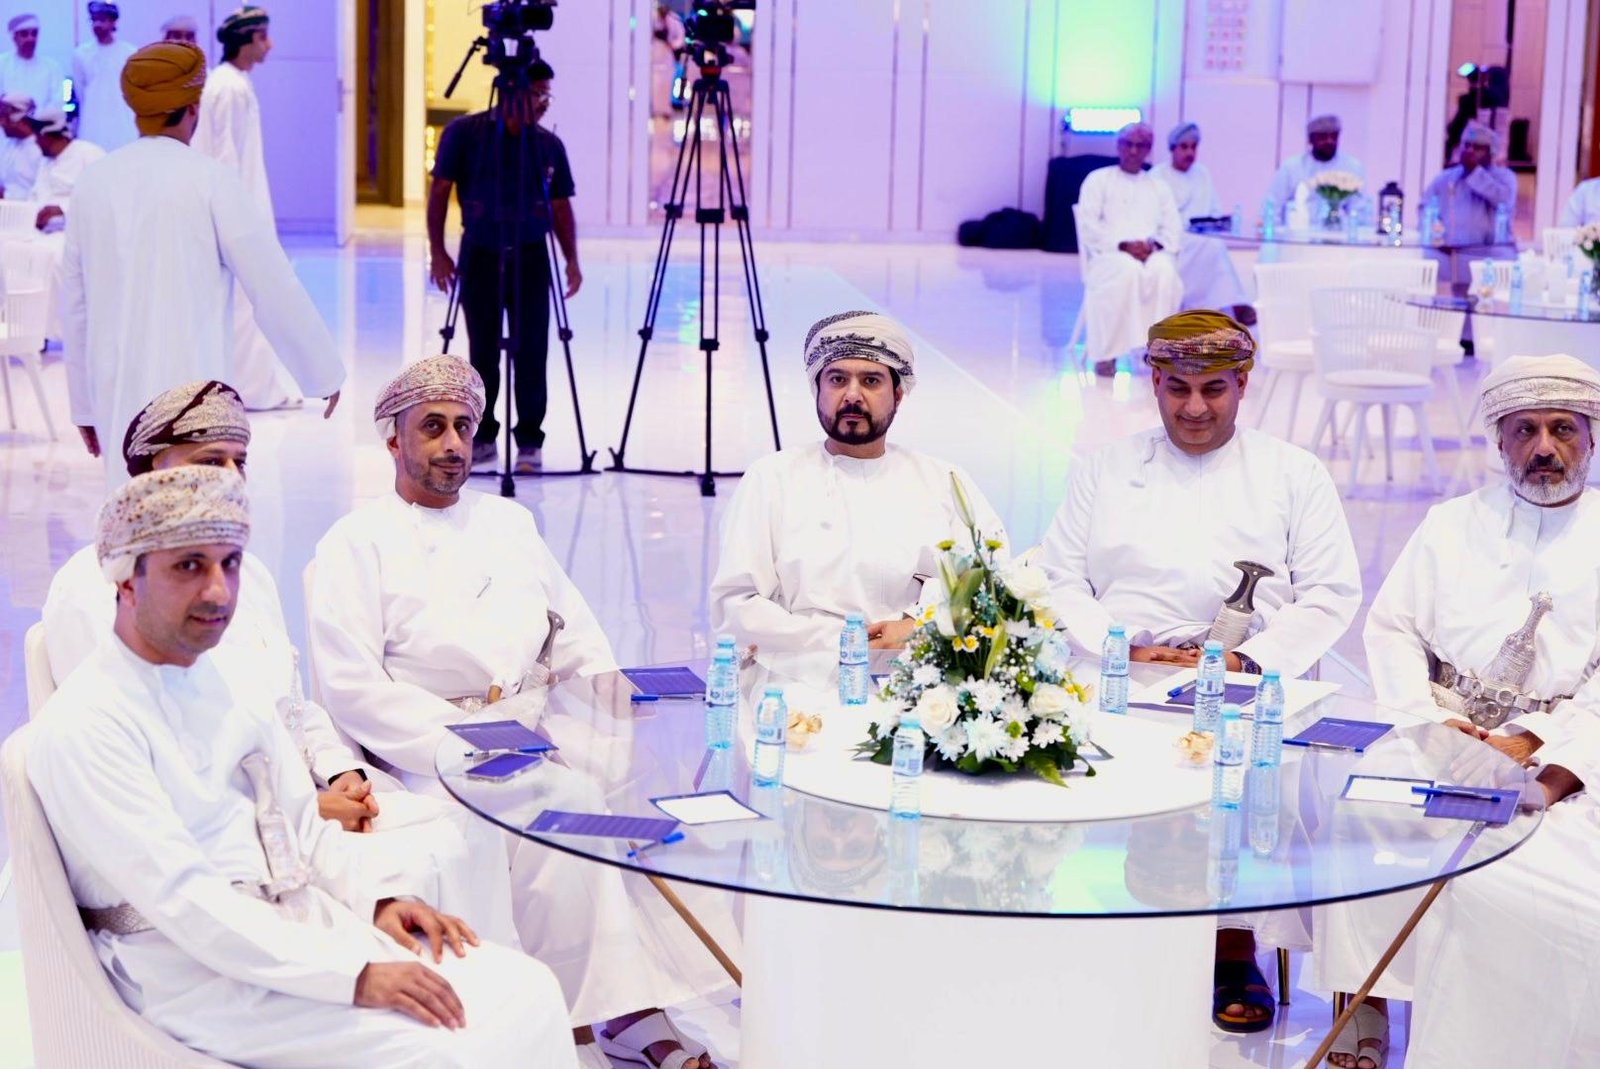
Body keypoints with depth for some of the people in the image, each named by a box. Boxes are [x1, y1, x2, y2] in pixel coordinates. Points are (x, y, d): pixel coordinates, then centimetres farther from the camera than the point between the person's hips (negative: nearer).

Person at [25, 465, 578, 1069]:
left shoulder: (229, 690, 13)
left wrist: (381, 898, -1)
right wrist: (356, 976, -25)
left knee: (526, 991, -8)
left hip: (301, 923, 8)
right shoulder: (83, 726, -13)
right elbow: (180, 898, -21)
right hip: (197, 971, -8)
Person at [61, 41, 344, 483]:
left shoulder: (95, 181, 7)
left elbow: (75, 303, 13)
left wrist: (84, 404, 22)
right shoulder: (207, 179, -8)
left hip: (115, 392, 5)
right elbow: (273, 286, -5)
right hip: (188, 385, -5)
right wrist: (324, 371, 7)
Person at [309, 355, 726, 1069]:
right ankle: (620, 1012, -22)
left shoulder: (508, 522, 21)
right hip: (432, 749, -5)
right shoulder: (357, 543, 3)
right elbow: (352, 687, -8)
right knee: (560, 816, -31)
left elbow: (579, 637, 20)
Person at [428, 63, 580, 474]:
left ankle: (530, 442, 3)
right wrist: (438, 251, -5)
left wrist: (571, 260, 2)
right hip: (480, 255, -1)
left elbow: (561, 206, 11)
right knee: (483, 353, 5)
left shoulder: (550, 145, 6)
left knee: (531, 354, -3)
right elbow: (440, 191, 0)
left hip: (530, 257, 2)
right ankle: (483, 436, 18)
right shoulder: (464, 133, -3)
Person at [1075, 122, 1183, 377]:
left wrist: (1154, 244, -11)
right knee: (1127, 271, -40)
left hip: (1152, 254, 3)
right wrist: (1123, 245, -14)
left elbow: (1173, 230, 13)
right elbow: (1088, 226, 0)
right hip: (1109, 254, -3)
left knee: (1165, 271, -35)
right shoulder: (1099, 180, 13)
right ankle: (1107, 352, -34)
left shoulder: (1159, 187, 24)